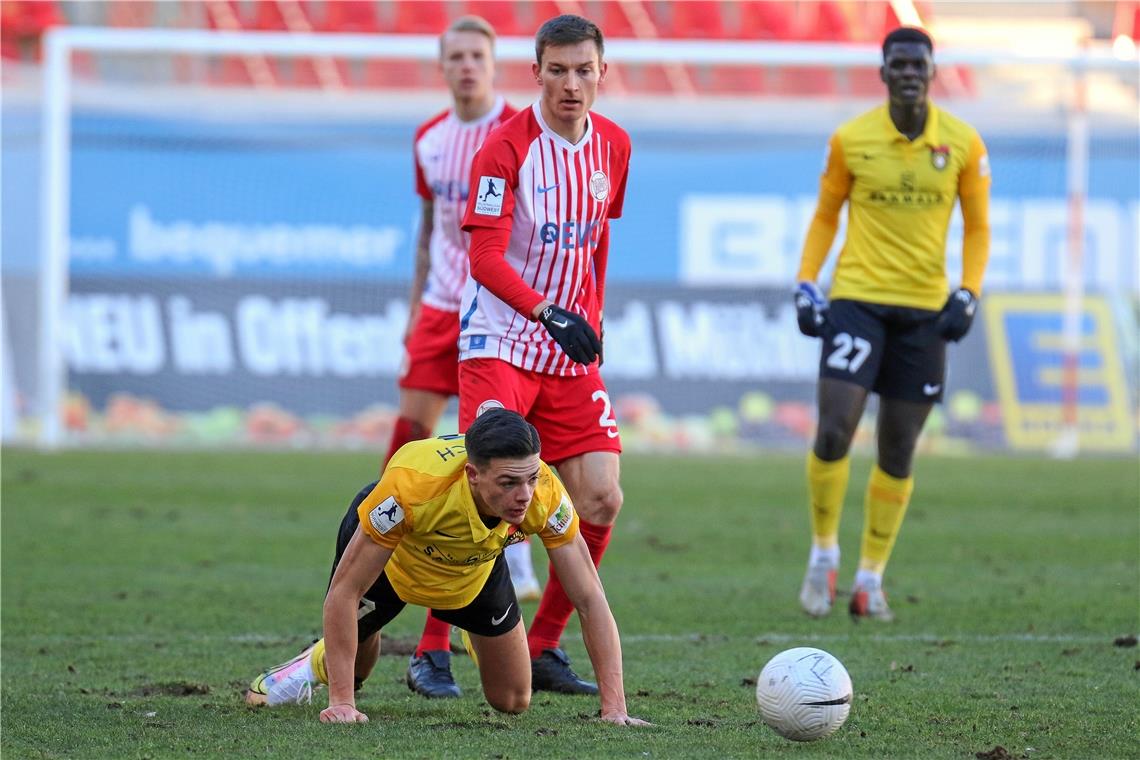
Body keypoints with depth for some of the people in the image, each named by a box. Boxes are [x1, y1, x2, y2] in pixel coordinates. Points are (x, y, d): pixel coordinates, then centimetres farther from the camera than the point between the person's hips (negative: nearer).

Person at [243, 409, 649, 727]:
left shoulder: (545, 495, -38)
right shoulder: (413, 486, -46)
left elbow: (590, 600, -29)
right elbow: (344, 593, -38)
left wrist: (614, 708, -36)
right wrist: (341, 703, -40)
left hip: (476, 569, 3)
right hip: (388, 558, -3)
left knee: (512, 702, 8)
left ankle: (478, 643, 41)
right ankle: (320, 664, 43)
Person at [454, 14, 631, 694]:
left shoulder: (614, 146, 6)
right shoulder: (507, 147, -13)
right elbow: (485, 259, -18)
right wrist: (548, 313, -30)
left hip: (572, 355, 6)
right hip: (500, 344, -6)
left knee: (602, 499, -2)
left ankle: (545, 648, 11)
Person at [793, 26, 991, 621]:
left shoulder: (963, 144, -1)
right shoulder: (850, 140, -3)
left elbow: (977, 226, 9)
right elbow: (825, 216, 10)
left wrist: (968, 294, -4)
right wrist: (805, 285, 0)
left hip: (924, 308, 1)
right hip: (856, 300, -1)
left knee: (897, 452, 5)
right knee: (833, 432, -15)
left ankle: (871, 578, 16)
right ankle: (823, 554, 6)